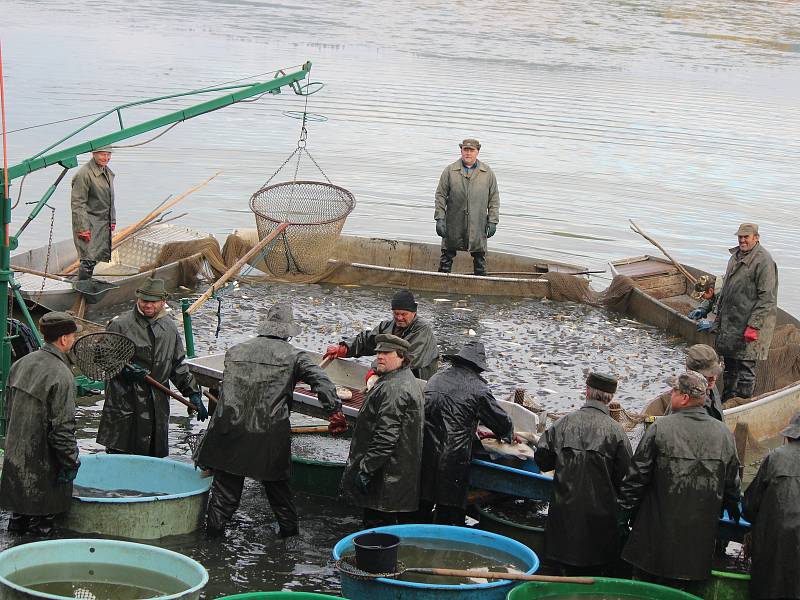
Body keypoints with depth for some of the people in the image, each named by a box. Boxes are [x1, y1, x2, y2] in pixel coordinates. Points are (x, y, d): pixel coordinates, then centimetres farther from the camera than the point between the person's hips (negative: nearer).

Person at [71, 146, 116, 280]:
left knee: (93, 259, 10)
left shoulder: (108, 172, 14)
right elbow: (78, 204, -17)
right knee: (89, 259, -13)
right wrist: (83, 228, -20)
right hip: (88, 224, -8)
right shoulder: (84, 174, -15)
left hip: (103, 223, 8)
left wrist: (112, 221, 21)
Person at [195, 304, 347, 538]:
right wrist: (335, 411, -14)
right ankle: (289, 527, 24)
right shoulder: (293, 356, -1)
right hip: (272, 435, -1)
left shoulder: (234, 351, 10)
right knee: (277, 483, 16)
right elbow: (322, 382, -12)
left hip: (231, 430, 1)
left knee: (226, 484, 9)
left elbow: (227, 389, 17)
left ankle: (215, 527, 8)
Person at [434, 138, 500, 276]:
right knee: (447, 255, 3)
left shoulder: (488, 173, 7)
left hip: (477, 226, 0)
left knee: (479, 256, 4)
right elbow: (441, 195, 3)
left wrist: (492, 221, 2)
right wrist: (440, 218, -4)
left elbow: (494, 199, 9)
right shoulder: (450, 171, 3)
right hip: (454, 225, 0)